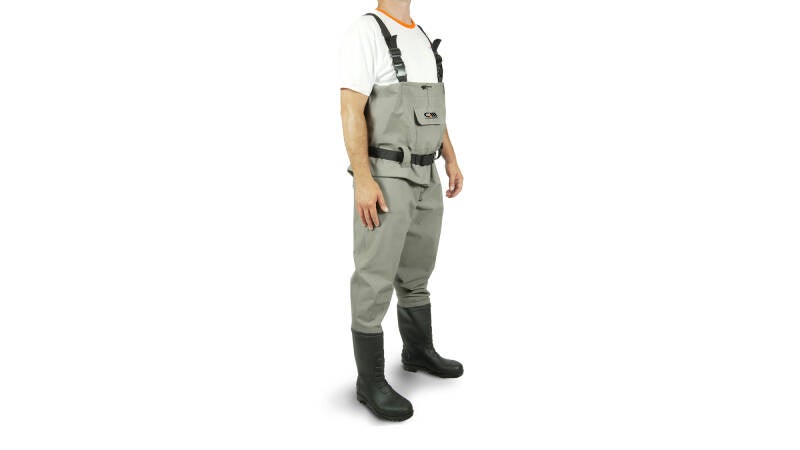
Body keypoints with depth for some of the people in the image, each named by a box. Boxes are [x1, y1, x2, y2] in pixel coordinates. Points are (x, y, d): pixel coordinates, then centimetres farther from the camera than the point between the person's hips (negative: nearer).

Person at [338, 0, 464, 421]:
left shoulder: (422, 39, 16)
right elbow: (351, 110, -17)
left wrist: (451, 161, 16)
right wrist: (363, 180, -24)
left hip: (424, 179, 8)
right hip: (384, 179, -8)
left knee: (417, 271, 18)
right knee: (376, 278, -3)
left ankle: (418, 351, 36)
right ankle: (370, 381, 7)